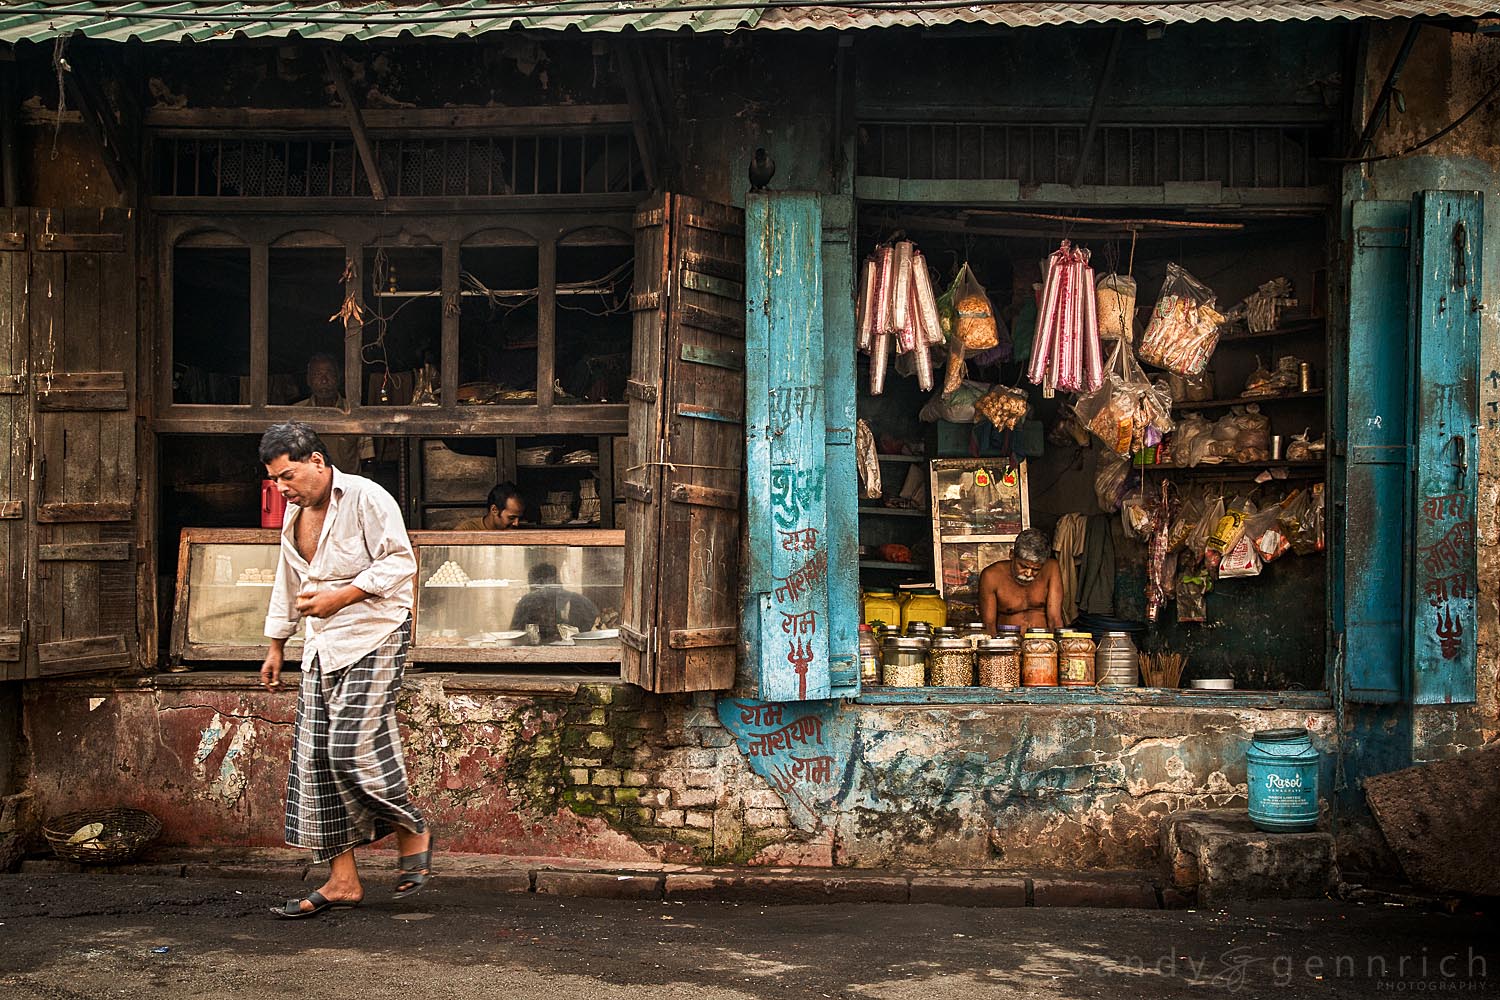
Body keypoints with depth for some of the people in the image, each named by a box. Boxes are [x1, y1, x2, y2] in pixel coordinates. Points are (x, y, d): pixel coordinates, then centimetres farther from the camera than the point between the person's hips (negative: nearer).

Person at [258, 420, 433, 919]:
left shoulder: (367, 498, -10)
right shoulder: (295, 512, 16)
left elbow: (400, 561, -15)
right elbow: (287, 583, 26)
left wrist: (341, 596, -20)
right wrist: (276, 646, 25)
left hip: (374, 639, -8)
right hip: (321, 648, 8)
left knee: (354, 749, -16)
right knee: (315, 759, 2)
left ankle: (414, 832, 9)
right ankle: (342, 880, 8)